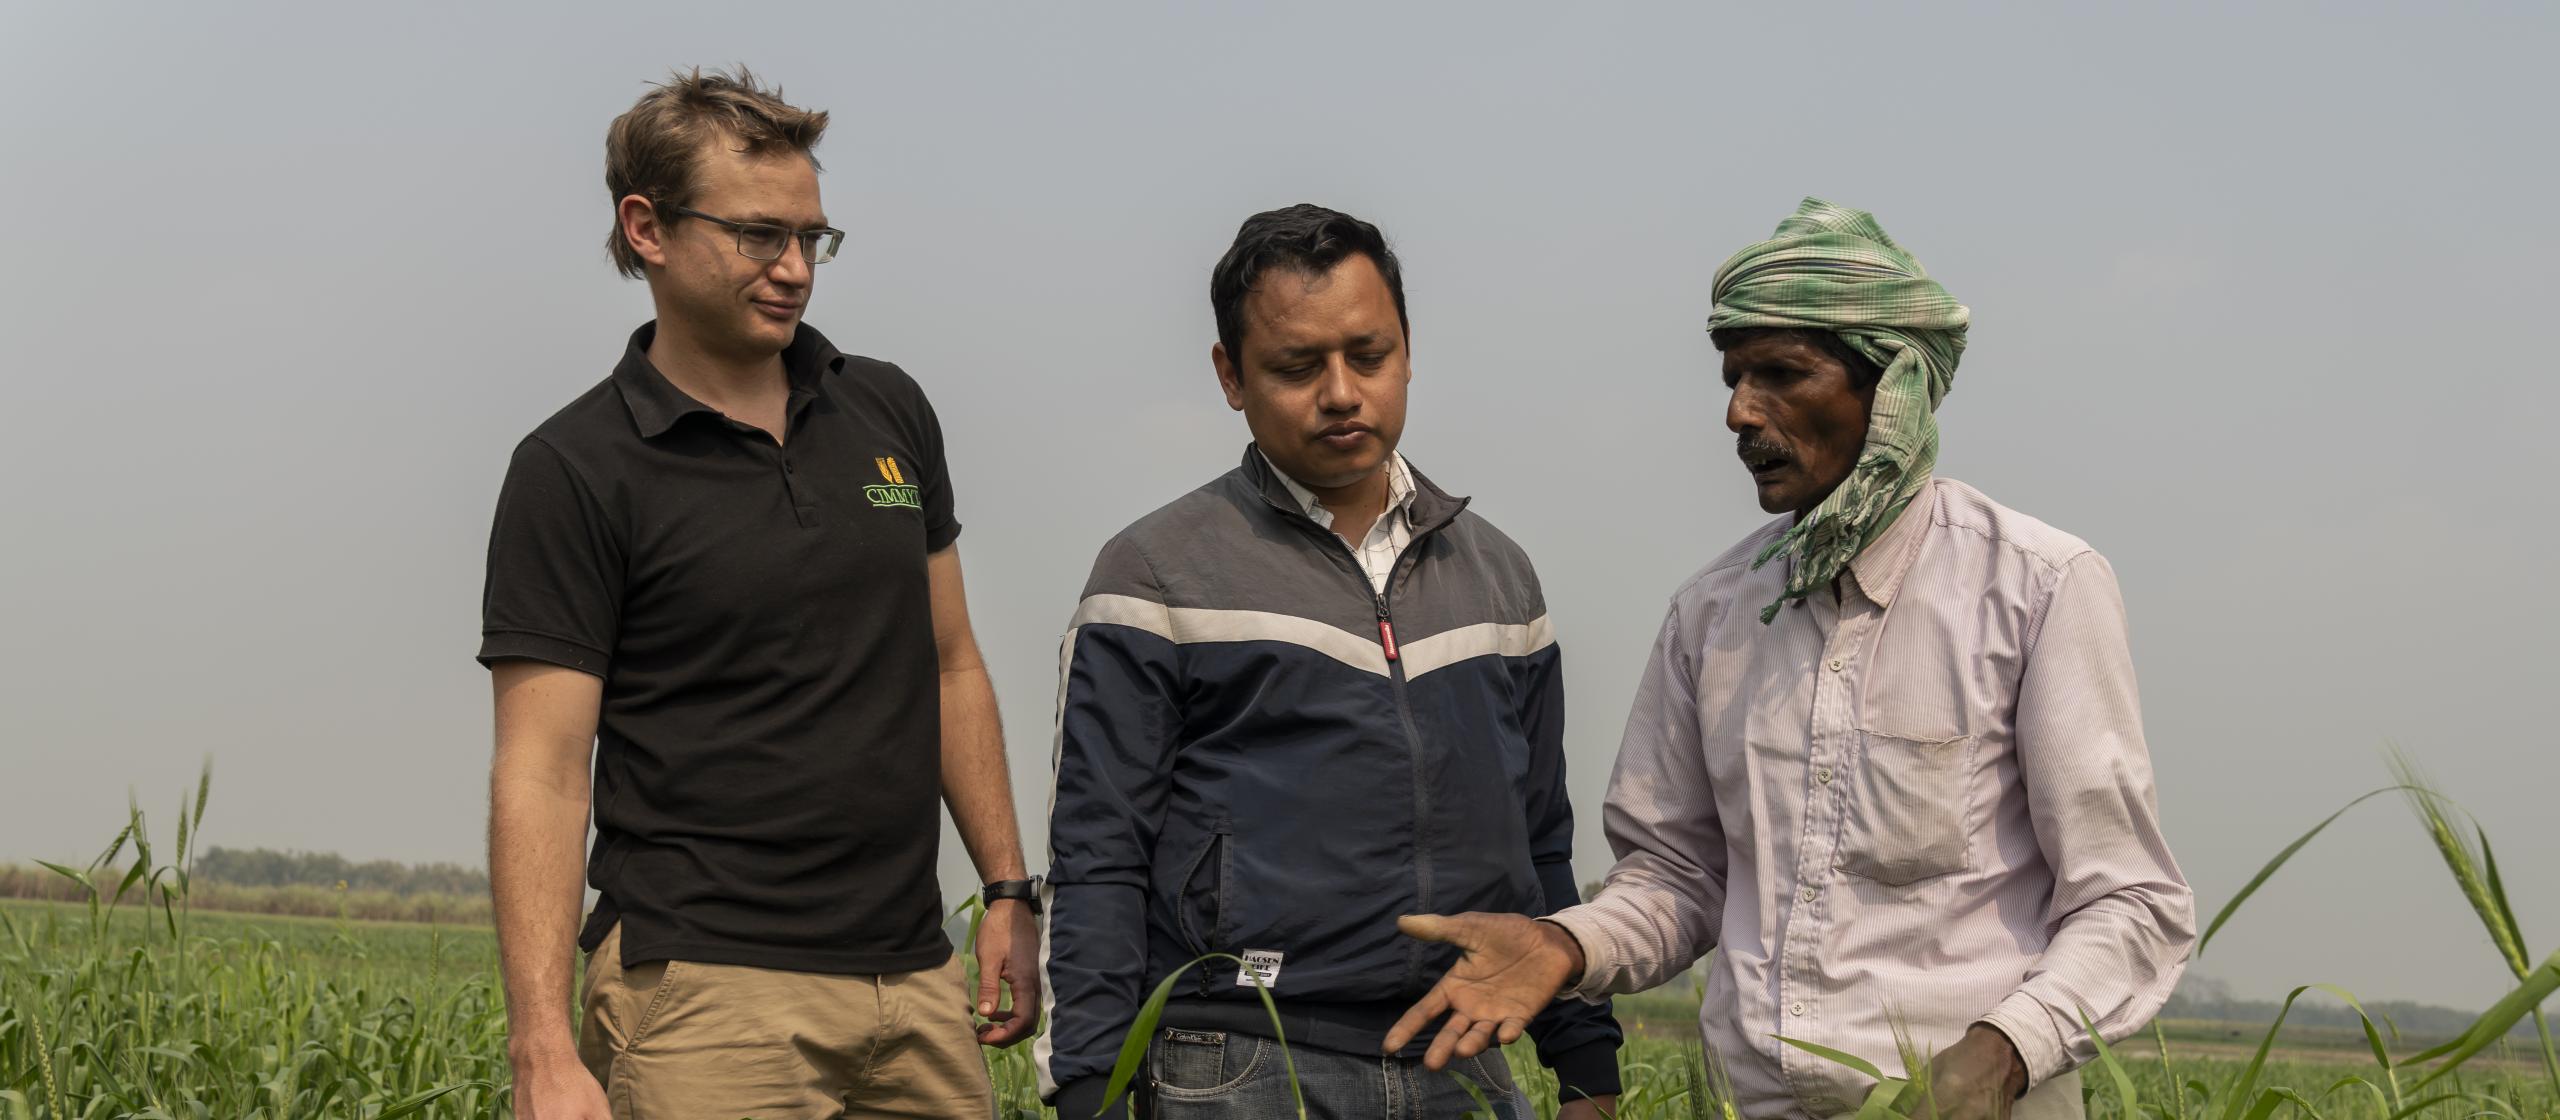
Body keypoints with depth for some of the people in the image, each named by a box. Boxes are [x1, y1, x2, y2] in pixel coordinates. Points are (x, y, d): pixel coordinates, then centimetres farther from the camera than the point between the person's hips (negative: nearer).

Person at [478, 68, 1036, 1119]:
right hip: (707, 990, -5)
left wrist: (1008, 892, 12)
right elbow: (541, 769, -10)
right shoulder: (575, 470, -6)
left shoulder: (890, 412, 11)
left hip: (915, 980, 5)